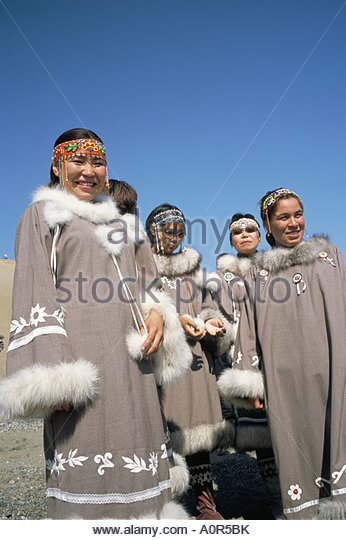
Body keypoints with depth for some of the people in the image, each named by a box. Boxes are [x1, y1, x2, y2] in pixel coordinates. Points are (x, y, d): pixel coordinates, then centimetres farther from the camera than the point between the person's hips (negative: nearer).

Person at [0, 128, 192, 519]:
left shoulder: (121, 222, 24)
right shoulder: (43, 214, 7)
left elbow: (145, 282, 23)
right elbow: (35, 297, -3)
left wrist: (157, 313, -2)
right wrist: (51, 378, -14)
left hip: (130, 357, 6)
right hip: (80, 352, -5)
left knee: (136, 445, 5)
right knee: (86, 466, -7)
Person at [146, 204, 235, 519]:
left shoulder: (194, 268, 22)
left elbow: (206, 306, 23)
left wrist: (211, 321, 1)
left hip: (192, 351, 4)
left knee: (197, 425, 2)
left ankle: (205, 502, 10)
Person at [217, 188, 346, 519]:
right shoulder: (258, 272, 12)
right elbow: (249, 329, 9)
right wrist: (250, 382, 2)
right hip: (284, 377, 0)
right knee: (293, 441, 2)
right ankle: (306, 516, 16)